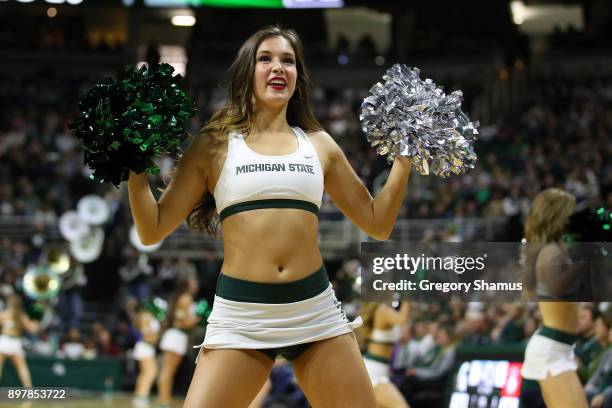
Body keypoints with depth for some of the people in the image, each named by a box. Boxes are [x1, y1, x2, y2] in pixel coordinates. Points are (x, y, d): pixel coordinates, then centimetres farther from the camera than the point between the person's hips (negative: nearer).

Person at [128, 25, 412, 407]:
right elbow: (153, 230, 3)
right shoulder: (213, 146, 5)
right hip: (239, 316, -2)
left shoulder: (319, 145, 12)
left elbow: (378, 224, 15)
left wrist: (404, 159, 8)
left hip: (316, 310, 3)